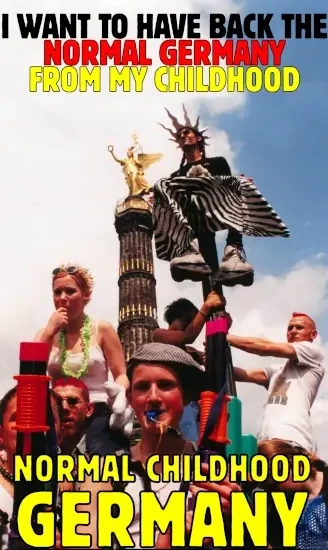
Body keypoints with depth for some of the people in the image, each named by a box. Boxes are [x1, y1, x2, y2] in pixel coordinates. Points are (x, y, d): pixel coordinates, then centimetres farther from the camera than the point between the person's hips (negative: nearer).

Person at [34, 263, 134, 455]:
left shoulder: (102, 329, 7)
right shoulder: (46, 333, 15)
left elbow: (121, 374, 2)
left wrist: (120, 394, -22)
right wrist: (49, 332, -3)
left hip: (98, 412, -2)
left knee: (102, 457, -35)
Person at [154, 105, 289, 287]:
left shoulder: (218, 162, 26)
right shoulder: (177, 175, 29)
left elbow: (229, 185, 12)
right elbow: (173, 196, 14)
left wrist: (242, 184, -10)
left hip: (221, 213, 0)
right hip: (188, 215, 0)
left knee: (240, 183, -27)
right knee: (161, 185, -25)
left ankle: (234, 251, -52)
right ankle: (190, 249, -52)